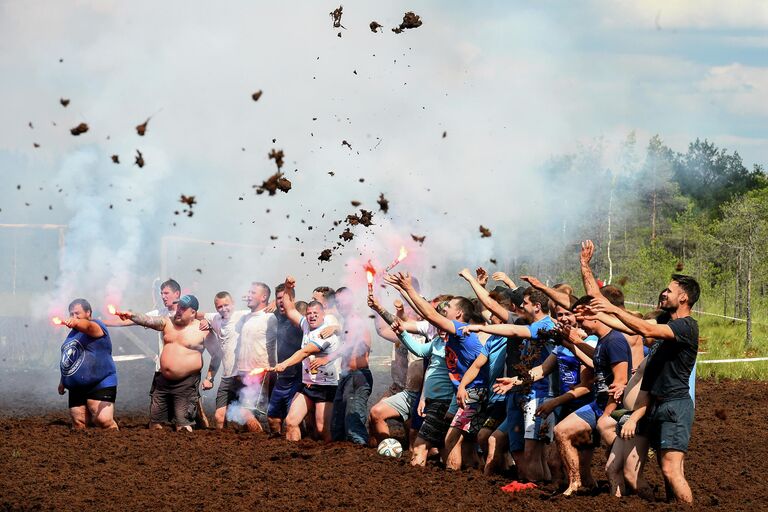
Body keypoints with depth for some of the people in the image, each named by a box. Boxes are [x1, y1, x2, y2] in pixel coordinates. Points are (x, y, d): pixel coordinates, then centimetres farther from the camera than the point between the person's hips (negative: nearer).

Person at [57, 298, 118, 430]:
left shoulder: (95, 326, -4)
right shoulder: (72, 334, 21)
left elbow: (88, 326, -29)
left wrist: (75, 323, -51)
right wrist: (63, 381, 28)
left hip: (101, 385, -8)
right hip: (76, 388, 8)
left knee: (104, 420, -21)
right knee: (78, 424, 2)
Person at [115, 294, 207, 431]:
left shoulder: (202, 330, -6)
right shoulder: (168, 323, 6)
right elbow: (149, 321, -9)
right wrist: (131, 316, -27)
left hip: (186, 383, -6)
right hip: (164, 381, 6)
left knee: (183, 425, -10)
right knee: (155, 421, 9)